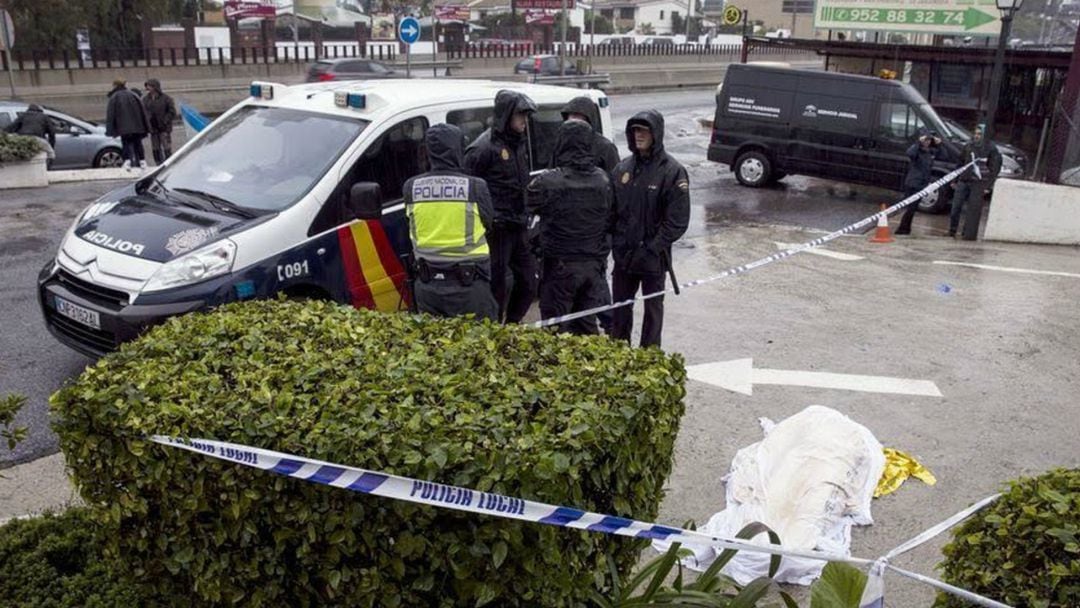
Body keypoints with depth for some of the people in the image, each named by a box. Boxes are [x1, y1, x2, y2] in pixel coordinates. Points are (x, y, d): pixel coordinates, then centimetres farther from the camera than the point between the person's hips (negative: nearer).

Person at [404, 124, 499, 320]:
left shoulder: (411, 187, -1)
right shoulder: (475, 186, -11)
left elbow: (412, 229, 8)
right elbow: (488, 224, 2)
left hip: (427, 284, 4)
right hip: (469, 282, -4)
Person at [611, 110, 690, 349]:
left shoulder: (672, 171, -11)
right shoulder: (623, 168, 4)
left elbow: (678, 220, -14)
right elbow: (611, 208, 10)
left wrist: (653, 247, -17)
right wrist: (615, 241, -1)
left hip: (653, 257, -5)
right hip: (624, 254, 5)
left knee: (653, 307, 10)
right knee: (620, 304, 15)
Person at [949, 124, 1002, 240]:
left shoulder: (990, 148, -3)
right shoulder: (967, 147, 9)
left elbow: (995, 168, -2)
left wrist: (988, 185, -6)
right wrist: (954, 180, 16)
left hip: (978, 183, -4)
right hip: (963, 180, 4)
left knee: (973, 209, -4)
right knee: (956, 207, 2)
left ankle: (969, 235, 2)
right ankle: (952, 231, 15)